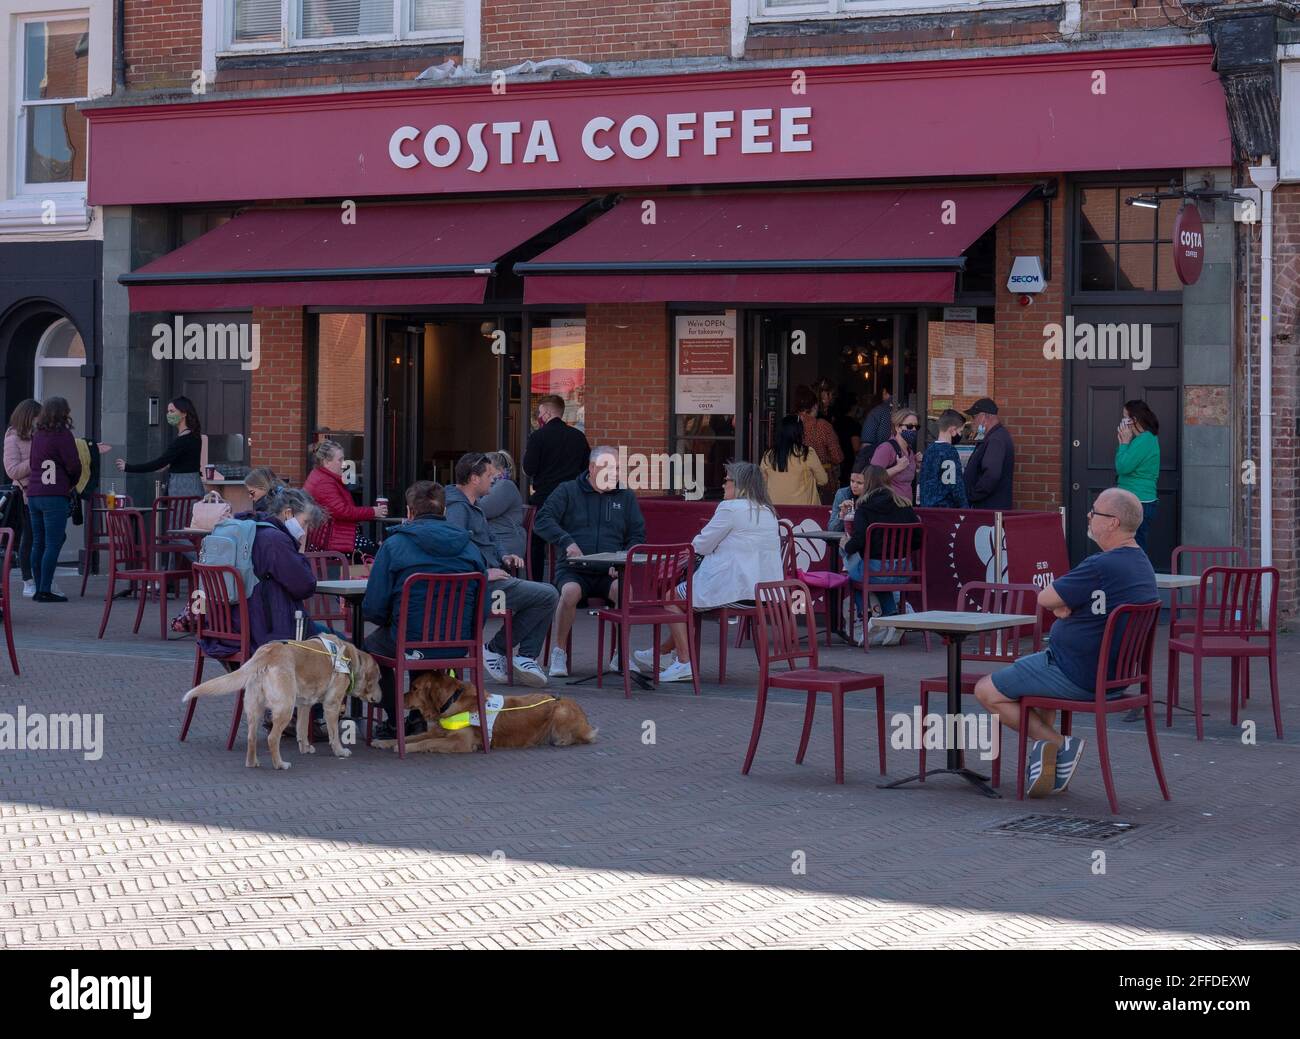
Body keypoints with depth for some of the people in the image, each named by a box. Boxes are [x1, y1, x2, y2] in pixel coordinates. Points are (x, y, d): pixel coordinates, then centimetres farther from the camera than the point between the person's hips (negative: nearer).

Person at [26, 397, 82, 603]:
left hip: (33, 495, 7)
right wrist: (72, 484, 11)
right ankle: (45, 591, -10)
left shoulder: (37, 434, 13)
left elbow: (32, 463, 14)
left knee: (38, 544, 10)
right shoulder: (63, 435, -8)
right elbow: (74, 466, -10)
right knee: (53, 544, -6)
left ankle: (39, 589, 13)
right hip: (55, 496, -7)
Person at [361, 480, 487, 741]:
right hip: (458, 646, 4)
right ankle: (421, 717, 34)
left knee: (371, 644, 31)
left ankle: (395, 722, 30)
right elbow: (482, 607, 3)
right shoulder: (469, 547, 3)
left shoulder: (394, 544, -8)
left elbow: (373, 609, -9)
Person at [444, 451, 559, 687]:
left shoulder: (472, 506, 20)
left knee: (546, 595, 16)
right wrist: (484, 573, -25)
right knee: (547, 595, -17)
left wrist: (504, 555, 10)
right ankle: (496, 649, -5)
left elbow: (491, 538, 31)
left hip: (486, 578, 11)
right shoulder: (457, 507, -15)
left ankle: (526, 657, 8)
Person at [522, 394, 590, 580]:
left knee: (536, 545, 7)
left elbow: (529, 469, -11)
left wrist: (526, 452, 7)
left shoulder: (538, 436, -10)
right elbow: (587, 467, 7)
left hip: (544, 497, -4)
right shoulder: (578, 436, 3)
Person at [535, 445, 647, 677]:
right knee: (571, 592, -36)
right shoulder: (568, 491, 9)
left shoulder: (626, 497, 17)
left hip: (610, 572, 2)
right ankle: (558, 654, -19)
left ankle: (620, 657, -17)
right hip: (573, 570, -2)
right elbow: (542, 521, -3)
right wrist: (567, 542, -19)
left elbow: (638, 536, 15)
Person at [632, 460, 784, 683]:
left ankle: (684, 662, 4)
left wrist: (695, 543, 16)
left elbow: (702, 545, -7)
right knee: (691, 595, 27)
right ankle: (664, 652, 34)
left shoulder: (730, 508, -12)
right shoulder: (768, 512, 14)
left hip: (736, 589, -9)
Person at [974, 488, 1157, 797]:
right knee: (1032, 664, 35)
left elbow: (1044, 599, -17)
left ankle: (1059, 744, 1)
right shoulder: (1142, 564, 6)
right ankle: (1045, 751, 22)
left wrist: (1060, 603, 3)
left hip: (1078, 678, -10)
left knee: (986, 691, 1)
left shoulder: (1102, 566, -26)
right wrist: (1065, 604, -6)